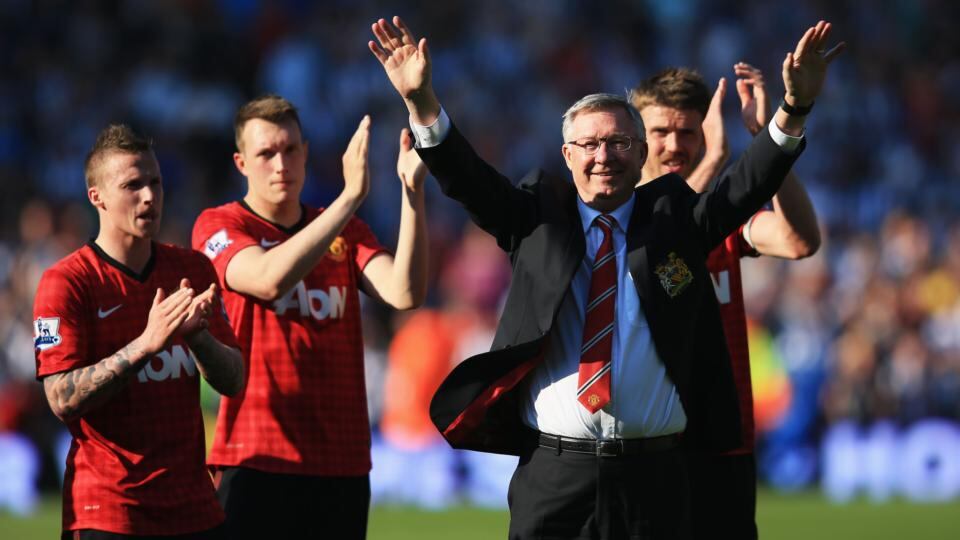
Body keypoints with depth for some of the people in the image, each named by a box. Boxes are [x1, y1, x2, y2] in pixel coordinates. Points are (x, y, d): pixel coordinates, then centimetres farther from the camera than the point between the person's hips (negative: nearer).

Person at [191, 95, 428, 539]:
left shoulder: (347, 233, 12)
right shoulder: (219, 226, 0)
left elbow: (405, 294, -6)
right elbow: (269, 280, -22)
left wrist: (412, 192, -16)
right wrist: (351, 195, -26)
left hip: (343, 464, 4)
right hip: (257, 463, -4)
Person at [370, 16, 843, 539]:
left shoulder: (675, 218, 10)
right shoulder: (537, 220, 10)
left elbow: (750, 183, -2)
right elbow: (468, 180, -2)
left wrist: (794, 110, -18)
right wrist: (422, 104, -18)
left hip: (652, 476, 0)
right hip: (554, 476, 0)